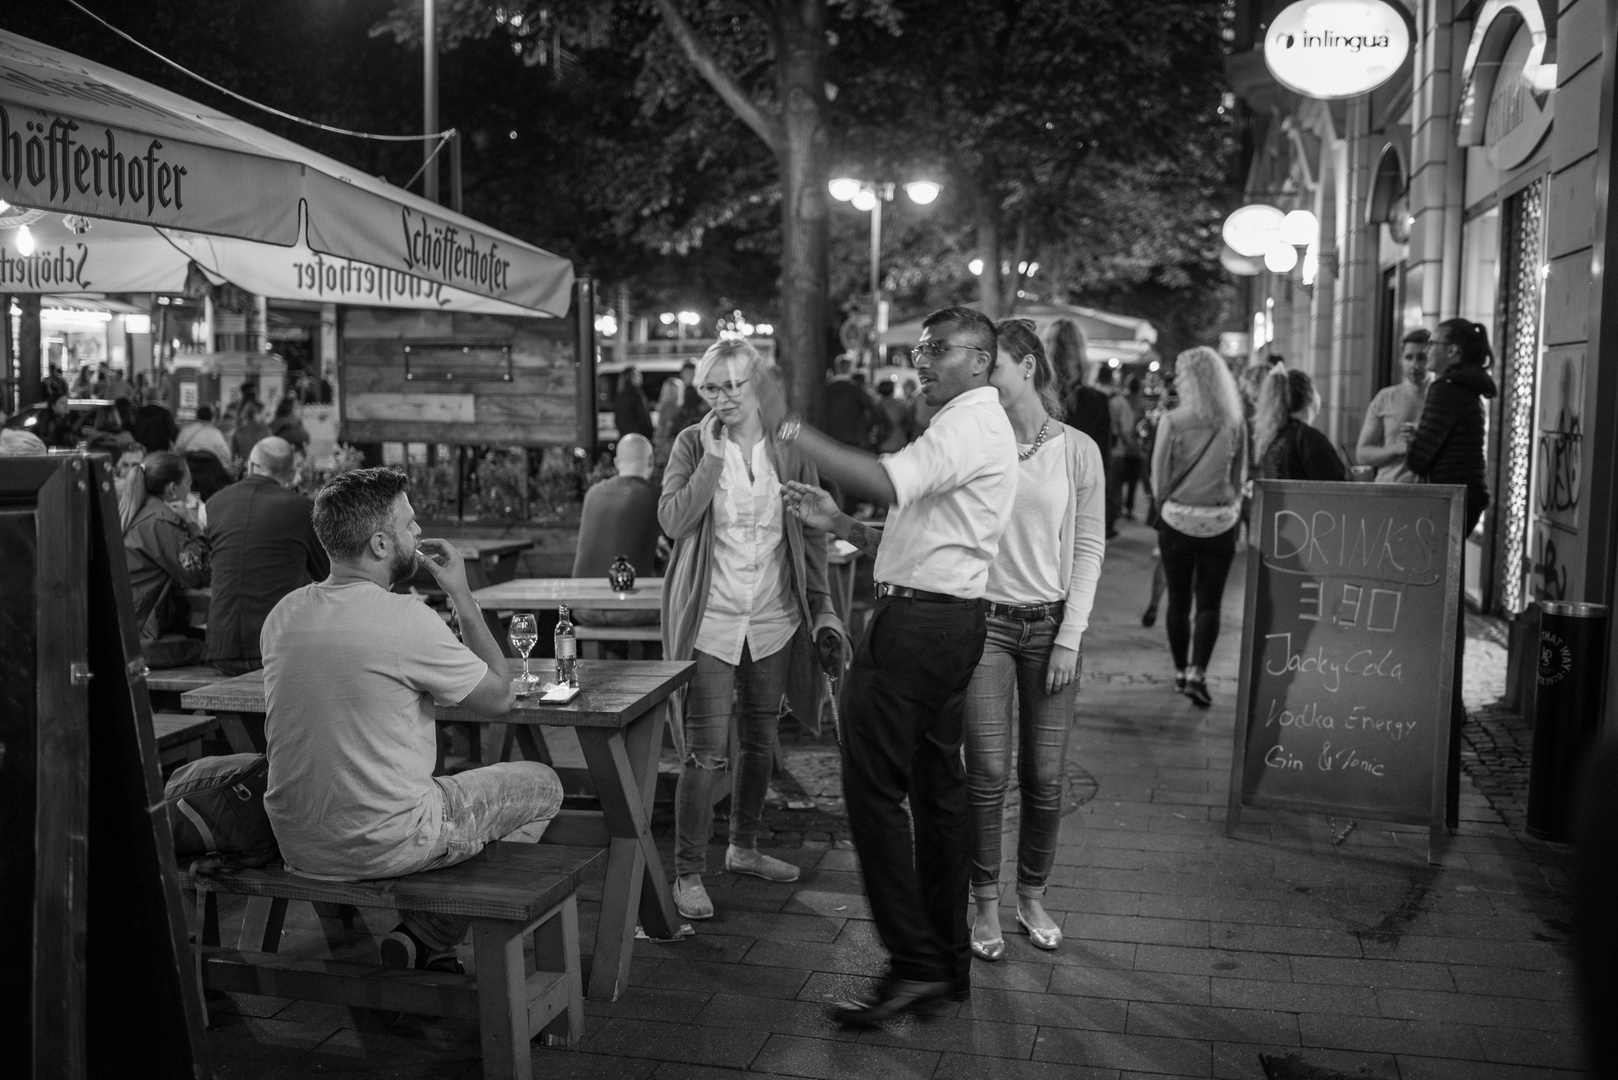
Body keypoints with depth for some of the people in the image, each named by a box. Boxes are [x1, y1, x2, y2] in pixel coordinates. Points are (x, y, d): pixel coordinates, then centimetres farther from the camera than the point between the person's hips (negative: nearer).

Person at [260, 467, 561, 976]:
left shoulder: (284, 613, 1)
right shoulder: (407, 619, -20)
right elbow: (499, 697, -7)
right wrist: (461, 594, -2)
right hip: (380, 846, -7)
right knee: (541, 785, 11)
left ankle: (423, 943, 22)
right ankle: (427, 938, 10)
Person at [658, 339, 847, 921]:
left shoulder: (790, 448, 5)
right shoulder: (692, 443, -1)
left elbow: (812, 534, 8)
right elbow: (672, 520, -12)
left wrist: (821, 606, 4)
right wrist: (713, 456, -16)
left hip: (774, 620, 3)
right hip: (710, 618, -3)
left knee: (761, 742, 14)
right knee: (705, 751, -6)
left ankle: (744, 847, 33)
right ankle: (688, 873, 5)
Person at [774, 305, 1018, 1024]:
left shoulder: (970, 425, -11)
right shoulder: (971, 426, 23)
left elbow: (885, 483, -29)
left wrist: (789, 428, -25)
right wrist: (830, 520, 13)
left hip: (919, 623, -11)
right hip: (948, 621, 11)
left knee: (875, 789, -9)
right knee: (937, 789, 14)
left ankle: (915, 964, -3)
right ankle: (948, 962, 23)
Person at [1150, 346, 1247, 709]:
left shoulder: (1172, 421, -11)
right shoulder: (1235, 424, -3)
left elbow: (1159, 475, -6)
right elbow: (1239, 477, 4)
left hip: (1177, 518, -1)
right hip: (1220, 521, 1)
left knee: (1178, 600, 12)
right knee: (1210, 602, 5)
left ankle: (1181, 672, 20)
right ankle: (1197, 674, -7)